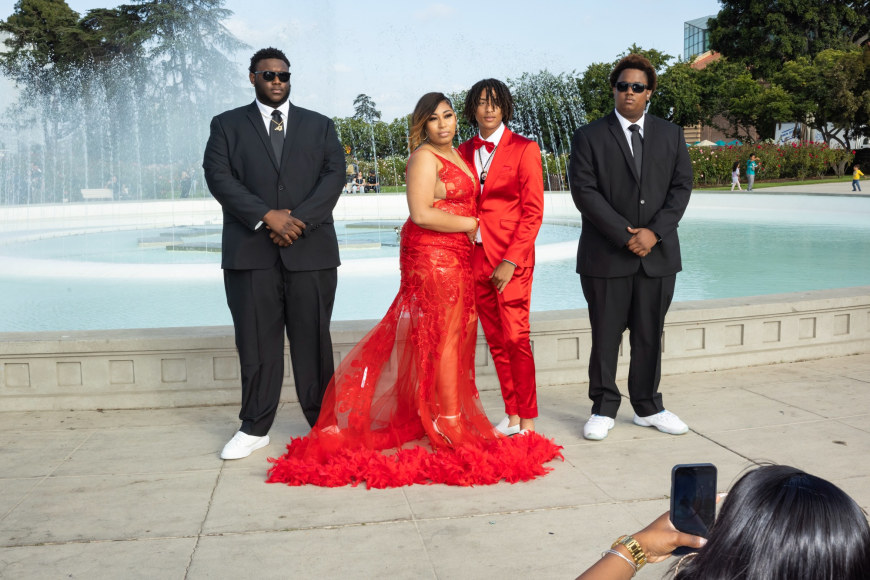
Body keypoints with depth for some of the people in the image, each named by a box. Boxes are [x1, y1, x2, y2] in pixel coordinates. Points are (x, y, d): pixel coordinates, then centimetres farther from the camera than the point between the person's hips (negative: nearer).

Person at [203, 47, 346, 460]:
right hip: (250, 252, 0)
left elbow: (334, 175, 2)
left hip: (311, 251, 1)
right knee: (256, 342, 3)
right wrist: (267, 216, -14)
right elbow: (218, 176, -2)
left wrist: (299, 220, -12)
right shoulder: (227, 125, 12)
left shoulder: (320, 126, 15)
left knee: (313, 340, 5)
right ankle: (255, 429, 13)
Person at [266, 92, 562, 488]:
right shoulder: (424, 157, -10)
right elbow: (421, 213, -19)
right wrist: (471, 224, -12)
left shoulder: (454, 154, 18)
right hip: (432, 254, -9)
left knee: (456, 334, 10)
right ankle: (450, 425, 2)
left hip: (456, 256, 9)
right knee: (445, 335, -5)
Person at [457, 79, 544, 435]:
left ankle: (527, 422, 2)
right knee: (495, 340, 8)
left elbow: (533, 212, -7)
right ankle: (511, 415, 17)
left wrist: (511, 261, -14)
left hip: (511, 258, -5)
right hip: (476, 256, 5)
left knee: (515, 338, -8)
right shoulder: (464, 152, 12)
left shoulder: (524, 149, -2)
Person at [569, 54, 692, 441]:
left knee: (650, 334, 10)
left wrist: (654, 232, -9)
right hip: (606, 255, -3)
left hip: (658, 253, 3)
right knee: (605, 335, 2)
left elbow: (681, 187, 6)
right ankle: (603, 409, 15)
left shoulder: (670, 135, 12)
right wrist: (625, 235, -14)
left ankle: (648, 407, 23)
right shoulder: (589, 136, 1)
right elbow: (584, 191, -8)